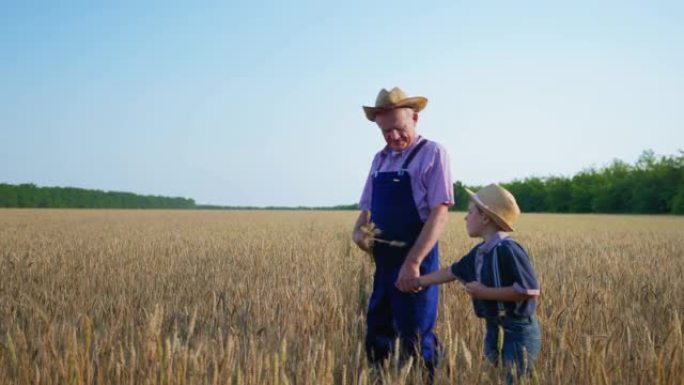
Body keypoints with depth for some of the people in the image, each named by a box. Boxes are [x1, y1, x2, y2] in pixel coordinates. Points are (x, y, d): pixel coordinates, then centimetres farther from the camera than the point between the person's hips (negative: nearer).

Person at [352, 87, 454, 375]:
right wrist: (358, 231, -3)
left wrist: (413, 262, -22)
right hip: (383, 262, 7)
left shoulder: (432, 154, -6)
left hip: (416, 261, -7)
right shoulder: (380, 159, 14)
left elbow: (439, 213, -15)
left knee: (415, 342, -1)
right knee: (377, 338, 13)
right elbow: (367, 209, 21)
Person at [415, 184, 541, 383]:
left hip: (517, 332, -9)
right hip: (494, 329, 9)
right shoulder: (479, 252, 6)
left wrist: (486, 292, -21)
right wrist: (419, 281, 25)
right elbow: (452, 271, 21)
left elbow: (530, 290, -27)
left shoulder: (507, 250, -22)